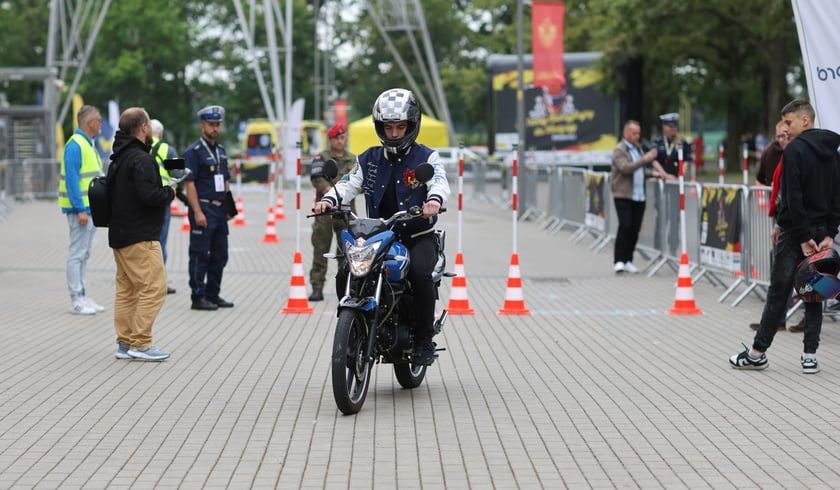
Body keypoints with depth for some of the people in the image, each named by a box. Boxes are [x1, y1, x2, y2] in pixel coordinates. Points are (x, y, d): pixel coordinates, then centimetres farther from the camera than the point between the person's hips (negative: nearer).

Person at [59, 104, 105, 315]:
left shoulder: (88, 145, 16)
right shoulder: (75, 145, -15)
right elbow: (72, 179, -20)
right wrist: (80, 209, -23)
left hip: (90, 207, 10)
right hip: (80, 208, -10)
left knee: (84, 254, 13)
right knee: (77, 254, -6)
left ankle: (82, 296, 18)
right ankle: (76, 300, -4)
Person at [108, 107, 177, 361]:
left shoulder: (118, 159, 15)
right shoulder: (141, 159, -16)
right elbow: (149, 195, -26)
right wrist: (169, 192, -6)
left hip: (120, 234, 10)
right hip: (140, 237, -10)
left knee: (126, 290, 13)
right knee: (153, 288, -7)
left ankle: (125, 343, 15)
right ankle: (141, 344, -9)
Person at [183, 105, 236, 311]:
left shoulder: (221, 150, 16)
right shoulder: (193, 151, -9)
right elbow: (189, 183, -14)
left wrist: (229, 207, 13)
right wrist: (197, 212, -19)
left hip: (220, 209, 8)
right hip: (203, 209, -8)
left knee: (220, 255, 12)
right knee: (200, 255, -4)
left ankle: (213, 295, 20)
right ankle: (198, 298, 0)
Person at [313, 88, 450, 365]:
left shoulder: (426, 157, 2)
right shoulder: (369, 160, 14)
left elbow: (439, 182, -16)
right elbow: (350, 184, 4)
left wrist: (434, 200, -40)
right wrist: (328, 200, -18)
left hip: (418, 236, -4)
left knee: (420, 272, -34)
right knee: (345, 274, -18)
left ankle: (424, 339, -19)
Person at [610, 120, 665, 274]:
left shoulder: (637, 148, 19)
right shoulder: (619, 150, -5)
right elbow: (625, 168, -21)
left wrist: (653, 173, 13)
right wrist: (645, 159, -25)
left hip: (639, 196, 7)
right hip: (623, 196, -7)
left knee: (635, 229, 3)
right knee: (625, 226, -13)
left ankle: (628, 261, 11)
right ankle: (618, 261, -6)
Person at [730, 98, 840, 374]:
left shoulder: (795, 150, -12)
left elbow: (794, 197, -18)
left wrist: (803, 236, -16)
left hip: (795, 234, -7)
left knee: (778, 292, -1)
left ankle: (758, 352, 5)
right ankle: (810, 355, 5)